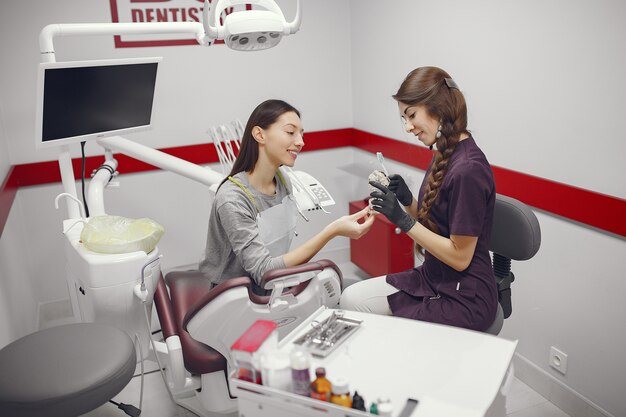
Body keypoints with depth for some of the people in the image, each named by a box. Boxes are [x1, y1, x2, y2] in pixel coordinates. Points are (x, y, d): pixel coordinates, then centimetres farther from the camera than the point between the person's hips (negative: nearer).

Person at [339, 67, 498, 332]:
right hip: (432, 279, 8)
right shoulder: (444, 155, 3)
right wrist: (407, 200, -8)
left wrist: (404, 221, -23)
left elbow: (460, 257, -20)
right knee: (351, 299, 4)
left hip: (464, 299, -8)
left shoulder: (468, 170, -25)